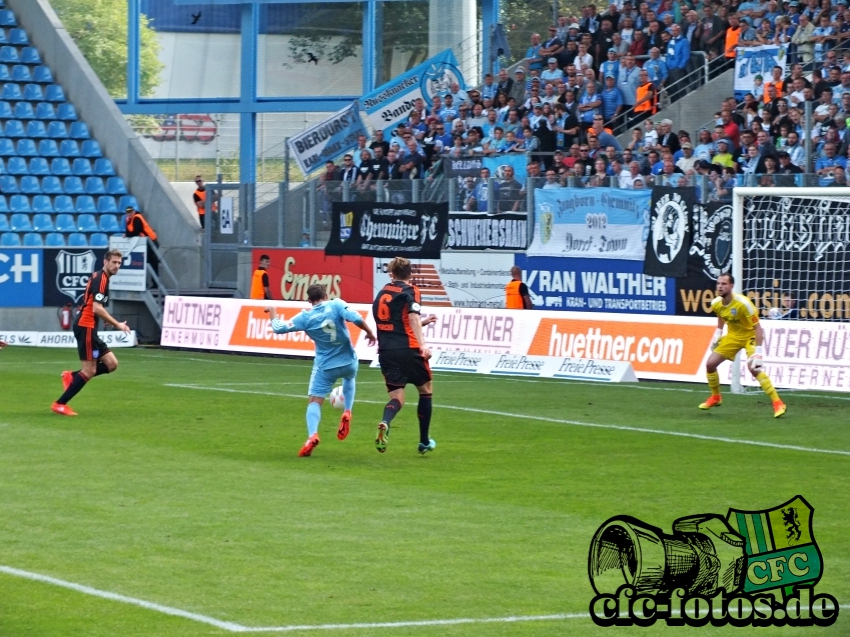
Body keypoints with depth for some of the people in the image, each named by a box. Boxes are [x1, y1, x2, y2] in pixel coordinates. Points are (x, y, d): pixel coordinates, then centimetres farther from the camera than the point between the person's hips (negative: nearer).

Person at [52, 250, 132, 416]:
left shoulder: (100, 278, 18)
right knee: (89, 371, -8)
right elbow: (97, 309, -23)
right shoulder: (100, 279, -14)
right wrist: (117, 324, -18)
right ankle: (60, 404, -3)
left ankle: (72, 377, 12)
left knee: (111, 364, 8)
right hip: (86, 327, -10)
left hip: (89, 328, 10)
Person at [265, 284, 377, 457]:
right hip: (348, 362, 1)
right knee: (349, 378, 36)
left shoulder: (305, 317, -5)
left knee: (314, 401, 2)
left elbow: (279, 328, -2)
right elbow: (356, 318, -21)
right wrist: (370, 332, -4)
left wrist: (272, 312, 17)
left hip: (325, 366, -1)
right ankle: (347, 413, 16)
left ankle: (312, 435, -24)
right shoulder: (336, 305, -9)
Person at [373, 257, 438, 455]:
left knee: (397, 397, 3)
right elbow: (412, 317, -19)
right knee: (425, 390, 17)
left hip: (386, 351, 4)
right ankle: (424, 442, 20)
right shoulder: (410, 291, -1)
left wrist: (422, 322, 36)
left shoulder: (382, 294, 18)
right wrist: (422, 343, -29)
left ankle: (385, 423, -32)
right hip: (408, 349, -4)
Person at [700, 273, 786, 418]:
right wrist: (717, 334, 11)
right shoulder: (716, 303, -11)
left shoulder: (743, 303, -31)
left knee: (753, 367, -28)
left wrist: (758, 351, -33)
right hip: (733, 335, 7)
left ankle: (777, 403, -20)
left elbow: (757, 327, -27)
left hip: (750, 335, -7)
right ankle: (715, 398, 27)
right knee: (710, 363, 1)